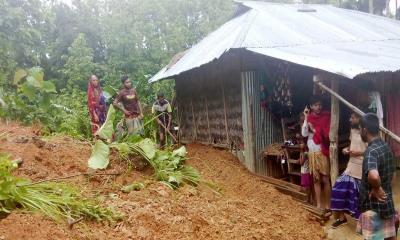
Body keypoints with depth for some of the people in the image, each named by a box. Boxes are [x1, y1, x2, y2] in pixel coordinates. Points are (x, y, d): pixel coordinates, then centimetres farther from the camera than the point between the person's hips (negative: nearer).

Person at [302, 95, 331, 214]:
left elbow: (326, 135, -13)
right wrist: (306, 118, -8)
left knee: (325, 180, -4)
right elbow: (304, 134, -5)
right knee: (316, 179, 10)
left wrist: (314, 129, -10)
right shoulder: (309, 118, 7)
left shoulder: (326, 117, -5)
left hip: (322, 152, -5)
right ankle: (319, 205, 19)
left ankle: (328, 206, 3)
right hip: (312, 152, 5)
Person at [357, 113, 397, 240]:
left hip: (374, 206, -9)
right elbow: (392, 174, 18)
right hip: (387, 202, 9)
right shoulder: (386, 147, 6)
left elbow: (373, 176, -43)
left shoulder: (371, 151, -23)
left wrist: (376, 189, -25)